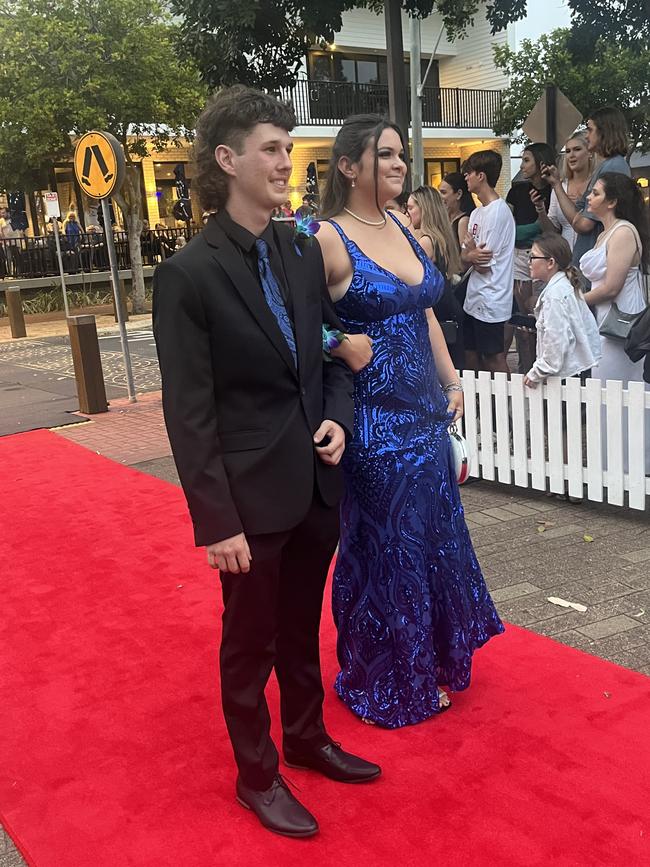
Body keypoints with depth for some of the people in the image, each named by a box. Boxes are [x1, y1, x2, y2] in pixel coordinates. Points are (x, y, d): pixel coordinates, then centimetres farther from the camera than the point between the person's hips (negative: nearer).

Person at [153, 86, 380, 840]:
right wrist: (217, 522, -15)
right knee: (250, 643, 13)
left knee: (302, 629, 23)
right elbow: (189, 413, -15)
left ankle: (306, 737, 46)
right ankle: (256, 774, 35)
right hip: (251, 495, -5)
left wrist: (338, 416, -5)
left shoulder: (305, 253, 3)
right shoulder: (187, 274, -15)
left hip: (317, 483, 6)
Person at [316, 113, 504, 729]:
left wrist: (452, 382, 12)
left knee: (435, 536, 17)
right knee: (386, 548, 7)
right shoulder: (328, 239, -14)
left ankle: (432, 661, 39)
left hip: (425, 412, 7)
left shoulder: (401, 229, 8)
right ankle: (388, 686, 29)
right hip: (375, 420, -7)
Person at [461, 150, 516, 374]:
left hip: (490, 300, -9)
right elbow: (465, 257, 10)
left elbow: (484, 265, -17)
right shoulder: (477, 213, 14)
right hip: (474, 298, 9)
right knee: (471, 357, 15)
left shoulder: (498, 212, -15)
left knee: (494, 359, -3)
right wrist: (472, 254, -13)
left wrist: (471, 252, 2)